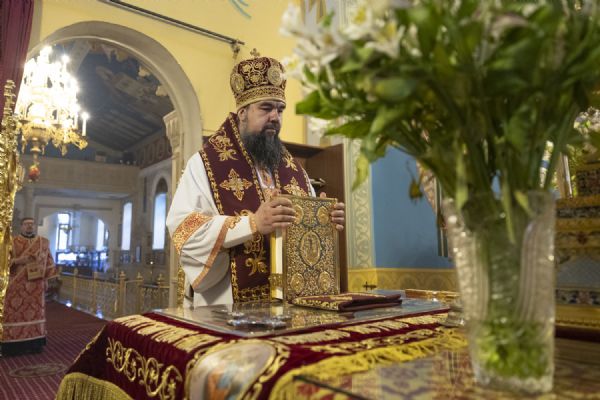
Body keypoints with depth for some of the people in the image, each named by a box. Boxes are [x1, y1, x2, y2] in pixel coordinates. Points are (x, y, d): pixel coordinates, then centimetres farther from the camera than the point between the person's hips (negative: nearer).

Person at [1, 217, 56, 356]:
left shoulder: (43, 242, 10)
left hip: (36, 284, 2)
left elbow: (48, 261, 12)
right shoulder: (12, 242, 2)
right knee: (16, 312, -4)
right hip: (17, 285, -2)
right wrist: (17, 261, -19)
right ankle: (14, 345, 0)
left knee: (36, 311, 4)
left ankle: (34, 343, 10)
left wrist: (46, 278, 7)